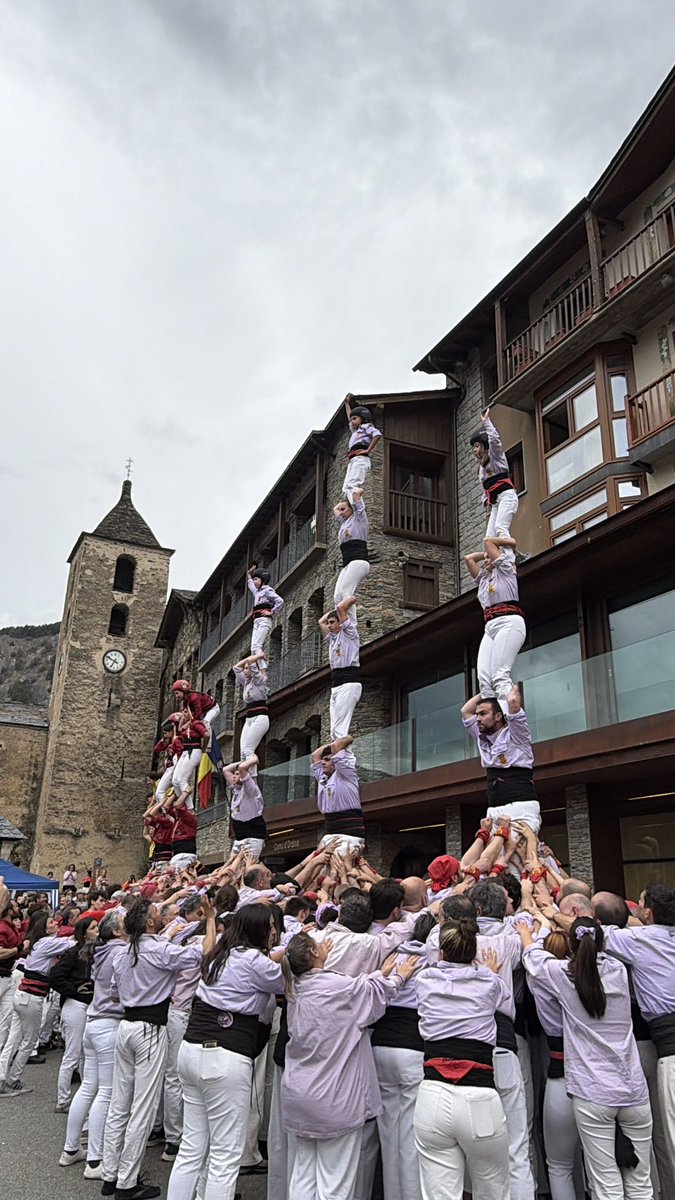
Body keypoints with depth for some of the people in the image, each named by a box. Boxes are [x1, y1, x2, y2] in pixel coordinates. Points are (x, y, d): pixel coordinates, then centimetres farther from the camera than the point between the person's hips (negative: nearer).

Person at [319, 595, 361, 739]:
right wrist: (333, 611, 33)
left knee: (340, 729, -20)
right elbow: (321, 621, 35)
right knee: (335, 731, 0)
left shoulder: (349, 633, 4)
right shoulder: (333, 638, 26)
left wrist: (350, 599, 12)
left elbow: (340, 607, -5)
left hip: (349, 683, -8)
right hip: (335, 685, 8)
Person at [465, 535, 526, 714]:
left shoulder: (505, 569, 11)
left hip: (509, 622, -7)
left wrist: (507, 542, 23)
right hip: (490, 627, 7)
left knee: (500, 675, -23)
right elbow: (468, 558, 37)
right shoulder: (483, 578, 29)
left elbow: (488, 541, 8)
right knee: (484, 678, -12)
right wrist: (486, 555, 37)